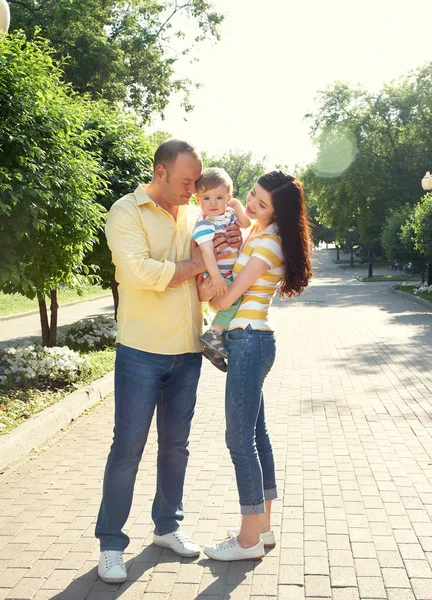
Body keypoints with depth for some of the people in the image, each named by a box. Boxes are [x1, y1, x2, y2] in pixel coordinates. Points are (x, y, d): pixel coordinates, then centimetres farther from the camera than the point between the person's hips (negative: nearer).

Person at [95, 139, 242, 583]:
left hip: (187, 351, 6)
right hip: (141, 351, -5)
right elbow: (137, 272, -23)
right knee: (128, 448, 2)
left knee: (176, 444, 15)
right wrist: (193, 265, -12)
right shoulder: (127, 211, -7)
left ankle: (166, 526, 33)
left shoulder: (195, 216, 10)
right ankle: (111, 543, 17)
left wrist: (227, 248, -6)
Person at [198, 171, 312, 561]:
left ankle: (249, 539, 9)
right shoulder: (258, 235, 14)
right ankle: (263, 527, 27)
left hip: (249, 342, -10)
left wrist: (204, 290, 0)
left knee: (240, 438, -3)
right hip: (250, 341, 10)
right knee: (256, 433, 15)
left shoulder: (268, 244, -15)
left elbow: (224, 299, -15)